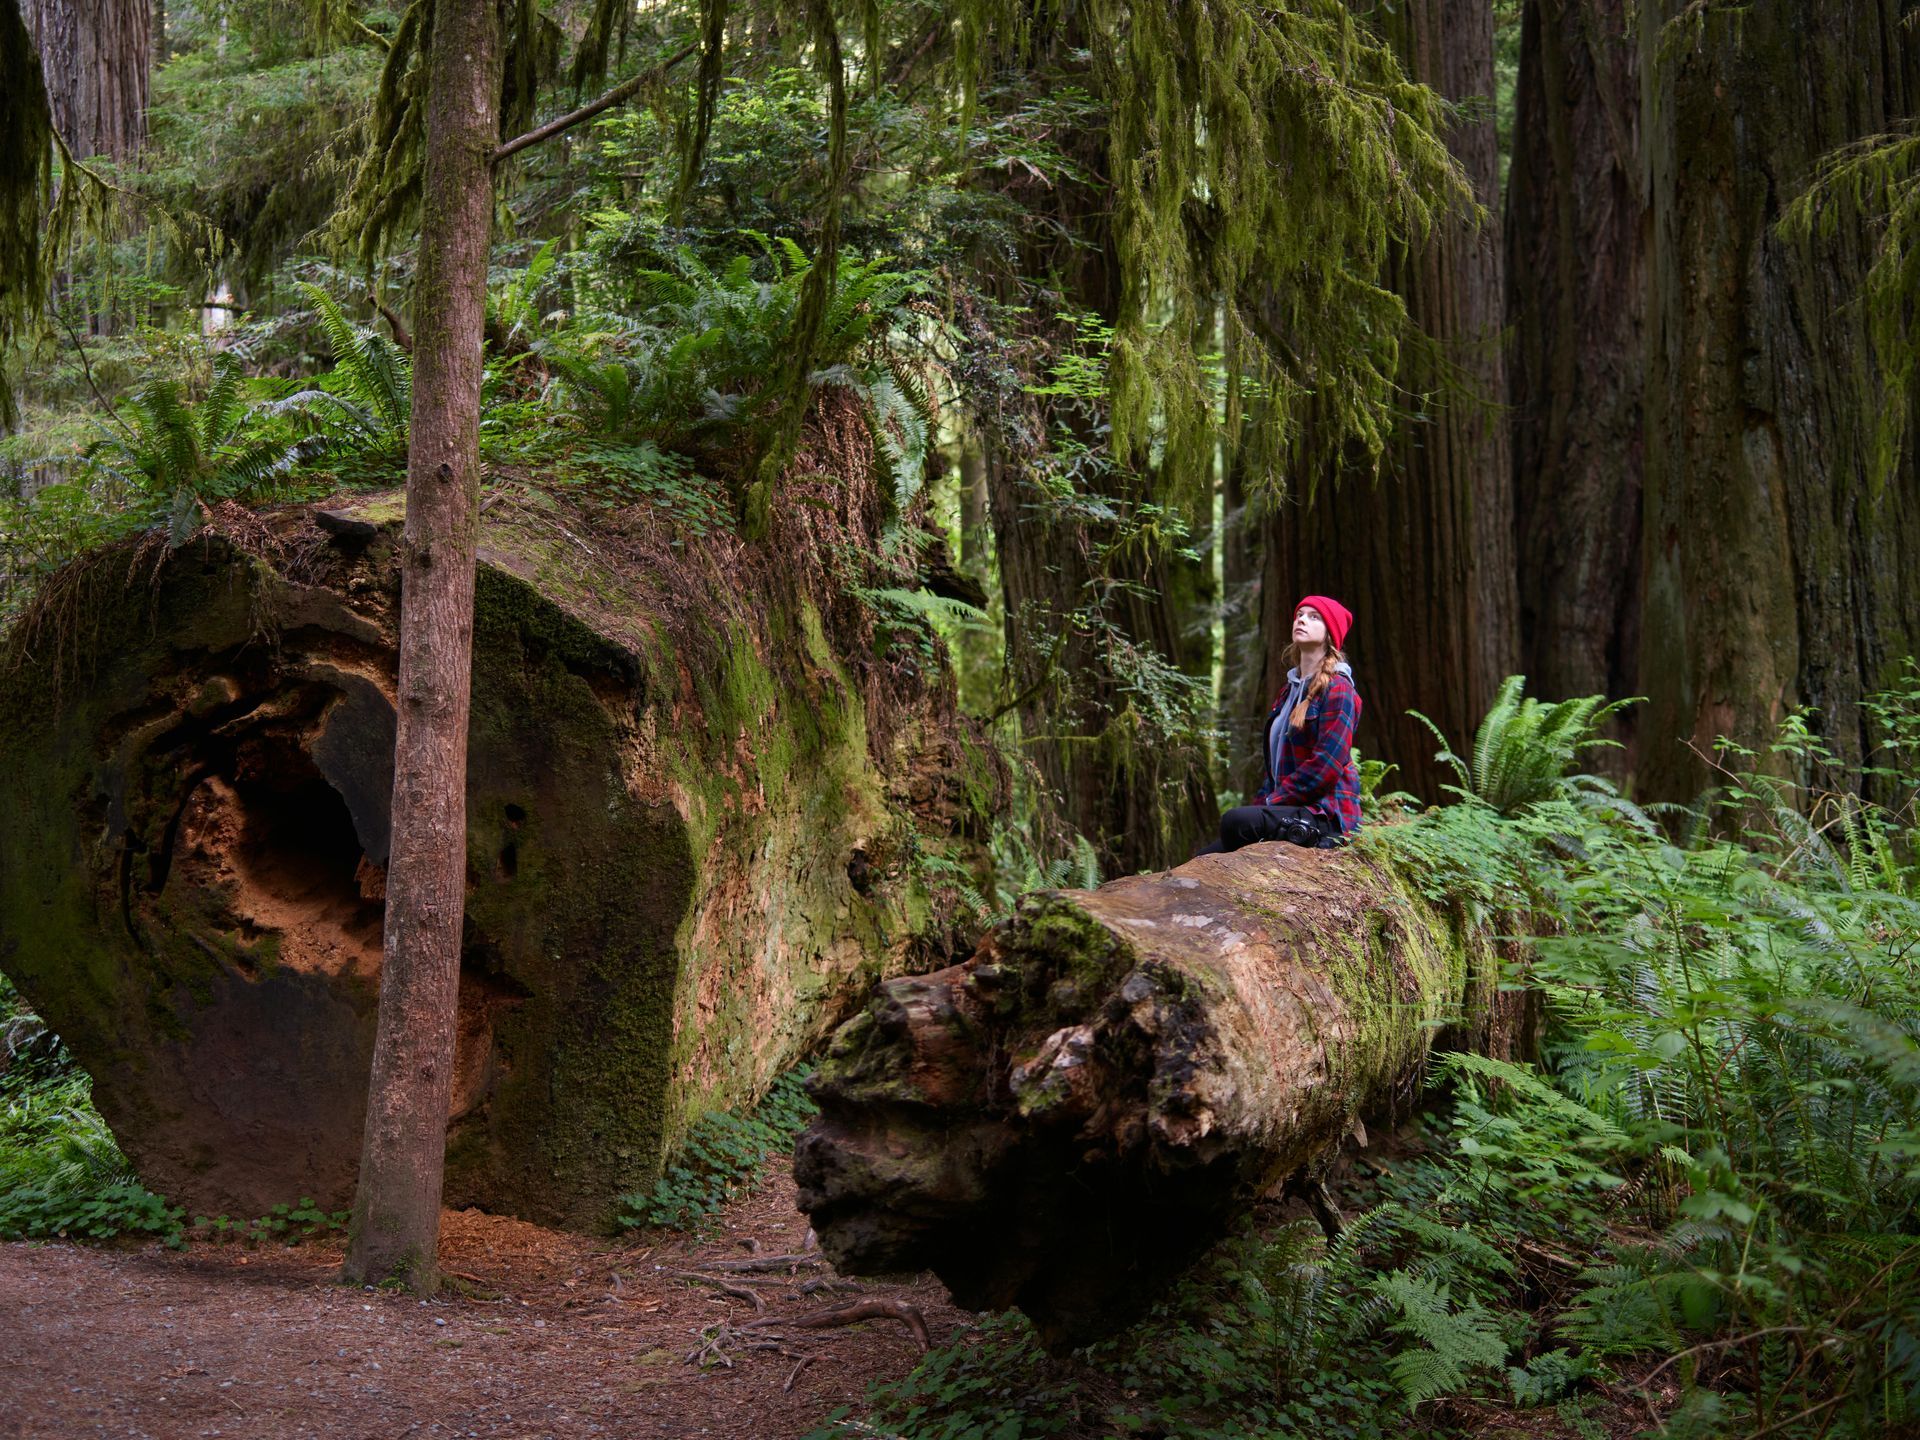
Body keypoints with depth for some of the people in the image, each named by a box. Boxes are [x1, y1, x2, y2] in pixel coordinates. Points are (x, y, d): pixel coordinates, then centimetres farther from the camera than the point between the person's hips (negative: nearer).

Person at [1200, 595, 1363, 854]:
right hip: (1292, 810, 9)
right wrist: (1260, 804, 7)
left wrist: (1273, 802, -15)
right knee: (1205, 856, -2)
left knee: (1236, 821, -31)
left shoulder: (1337, 689, -6)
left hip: (1327, 813, -9)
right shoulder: (1290, 691, 22)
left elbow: (1326, 765, -16)